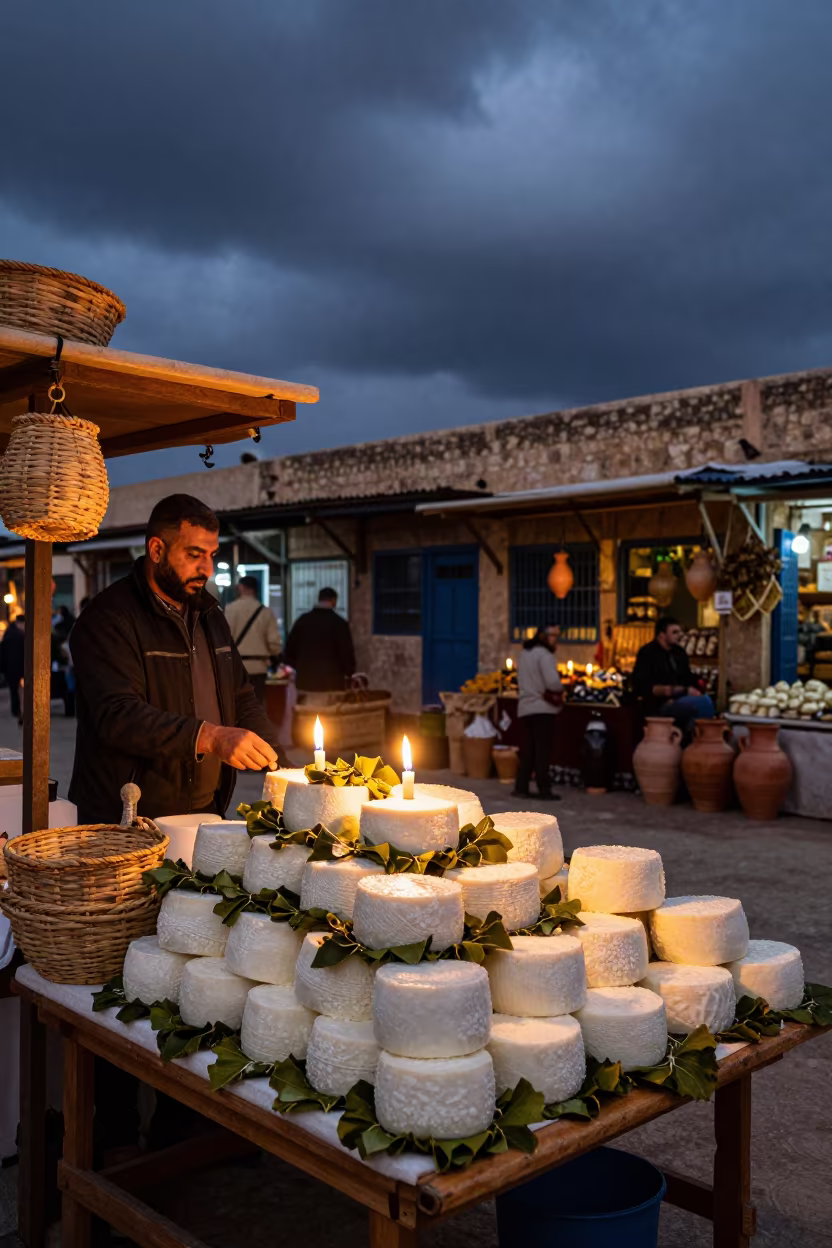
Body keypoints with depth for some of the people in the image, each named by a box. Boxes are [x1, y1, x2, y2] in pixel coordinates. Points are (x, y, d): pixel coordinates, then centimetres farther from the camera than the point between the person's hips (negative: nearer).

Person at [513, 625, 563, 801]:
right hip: (543, 708, -8)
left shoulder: (524, 653, 17)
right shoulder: (544, 654, -12)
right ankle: (544, 791, -4)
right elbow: (553, 682, -23)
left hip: (525, 708, 8)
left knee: (527, 750, 12)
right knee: (543, 751, -5)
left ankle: (521, 787, 12)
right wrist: (558, 695, -3)